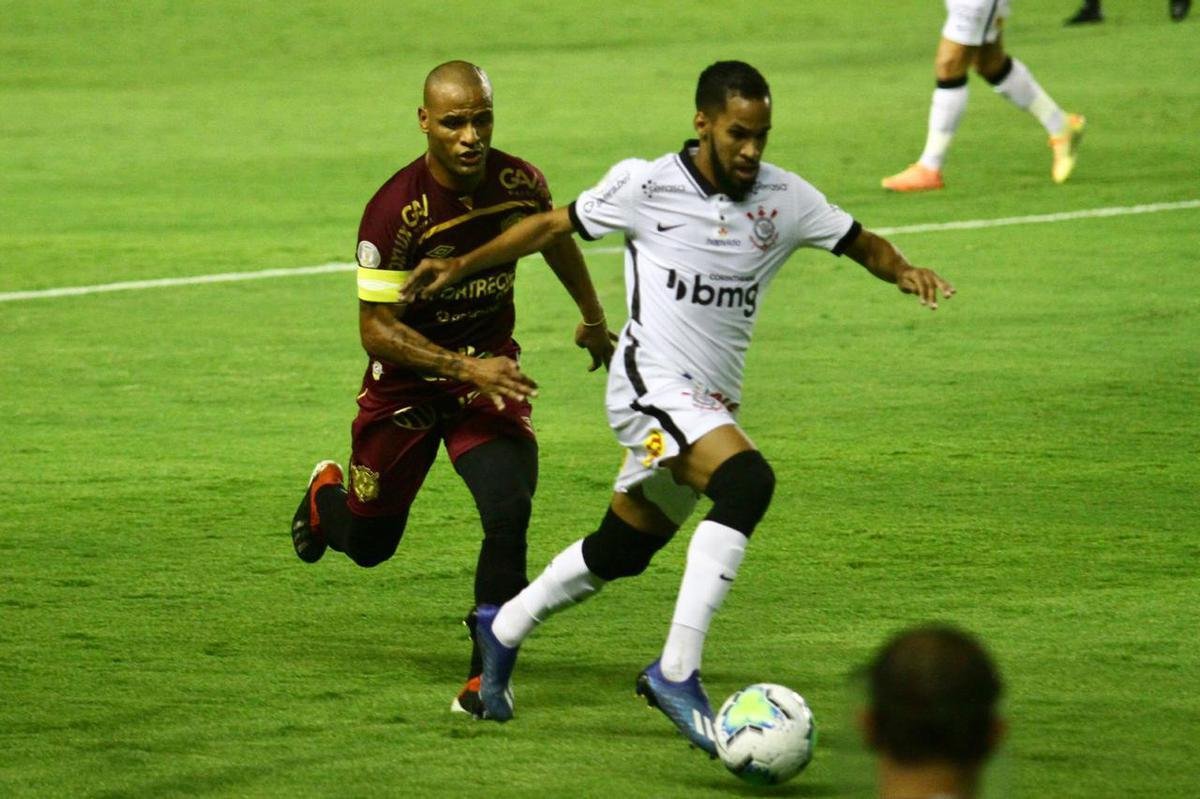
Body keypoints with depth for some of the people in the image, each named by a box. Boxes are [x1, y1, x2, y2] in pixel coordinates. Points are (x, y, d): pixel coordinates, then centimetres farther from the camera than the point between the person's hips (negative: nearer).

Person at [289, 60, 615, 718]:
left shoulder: (520, 183, -12)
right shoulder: (395, 210, -26)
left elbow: (555, 237, 13)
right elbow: (376, 328, -23)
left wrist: (593, 318, 28)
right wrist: (464, 368, -33)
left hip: (489, 369, 2)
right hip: (407, 380, -2)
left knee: (509, 512, -24)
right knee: (371, 544, 15)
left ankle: (485, 677, -13)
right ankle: (326, 498, 54)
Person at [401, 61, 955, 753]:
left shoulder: (785, 199, 2)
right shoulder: (647, 185, -6)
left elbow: (860, 242, 10)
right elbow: (553, 226, 6)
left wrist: (902, 270, -12)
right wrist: (462, 265, 7)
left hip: (712, 406, 6)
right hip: (652, 384, -6)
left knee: (622, 552, 16)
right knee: (749, 482, -30)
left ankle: (505, 628, 41)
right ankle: (677, 672, -31)